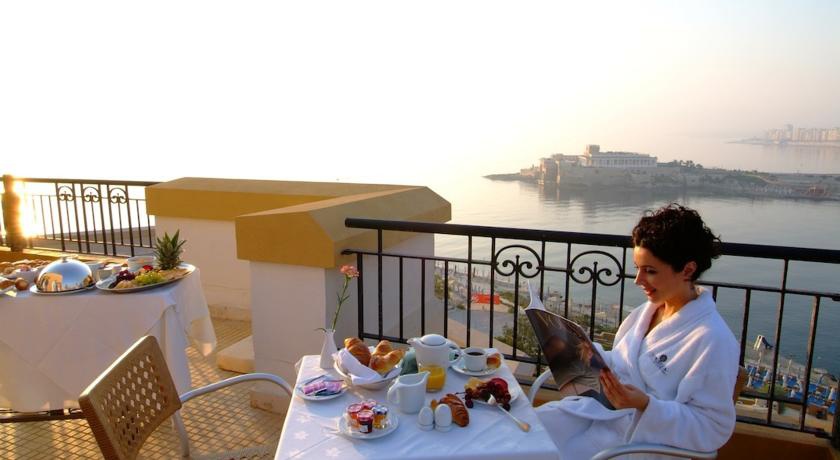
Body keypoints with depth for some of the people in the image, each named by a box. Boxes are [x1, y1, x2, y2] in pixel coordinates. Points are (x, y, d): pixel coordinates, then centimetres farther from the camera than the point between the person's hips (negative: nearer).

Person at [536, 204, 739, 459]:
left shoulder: (712, 339, -20)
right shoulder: (651, 308, 5)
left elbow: (714, 428, -17)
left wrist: (646, 405, -28)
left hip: (642, 439, -7)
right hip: (604, 410, 7)